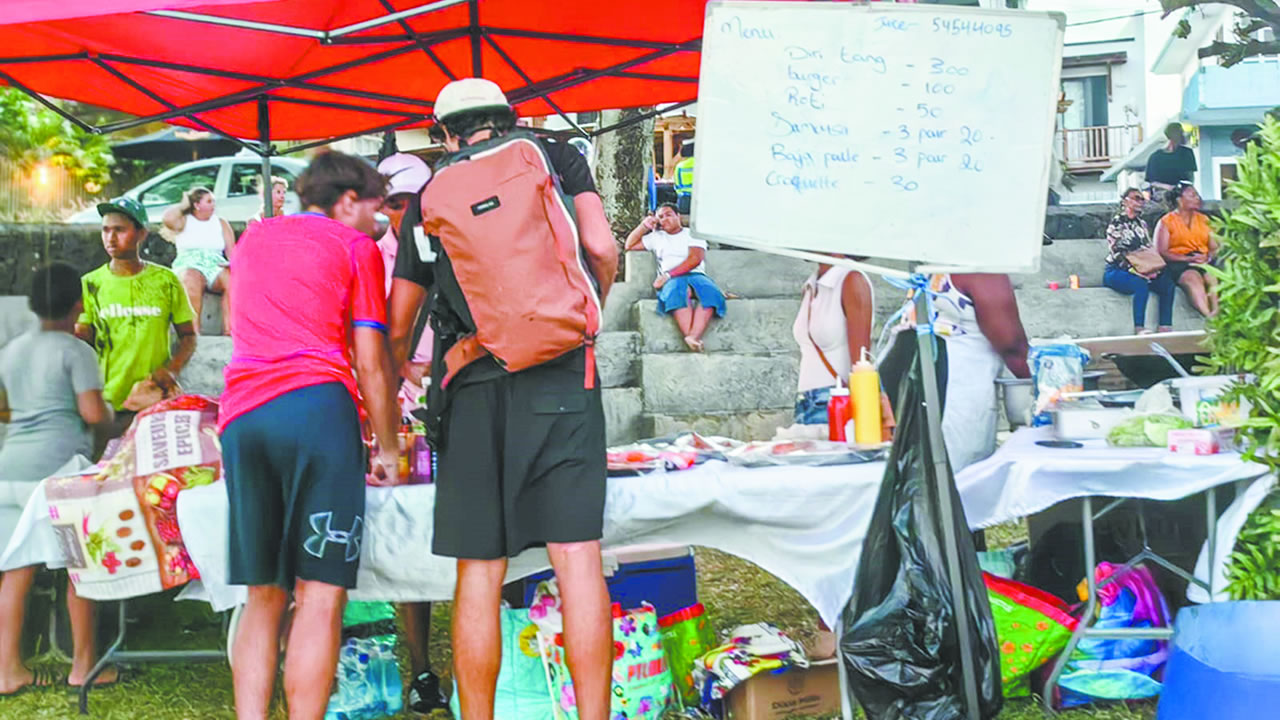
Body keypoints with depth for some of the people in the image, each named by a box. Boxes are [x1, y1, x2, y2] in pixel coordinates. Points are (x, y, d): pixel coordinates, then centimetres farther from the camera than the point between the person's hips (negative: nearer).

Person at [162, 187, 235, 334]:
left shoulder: (221, 223, 22)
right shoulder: (184, 221, 14)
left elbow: (231, 250, 12)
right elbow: (168, 219, -10)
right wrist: (183, 205, 7)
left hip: (216, 267, 2)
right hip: (189, 267, -2)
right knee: (192, 280, -40)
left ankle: (228, 329, -37)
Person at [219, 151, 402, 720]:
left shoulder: (252, 238, 25)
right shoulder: (355, 246, 8)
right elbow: (370, 362, 3)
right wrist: (388, 447, 12)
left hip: (240, 416, 5)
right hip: (316, 405, -5)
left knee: (263, 596, 9)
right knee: (321, 592, -6)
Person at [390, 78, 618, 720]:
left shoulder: (433, 196, 16)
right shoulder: (558, 159, 13)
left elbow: (396, 327, 17)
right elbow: (601, 249, -1)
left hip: (473, 385, 1)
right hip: (561, 375, -1)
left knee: (479, 571, 4)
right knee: (577, 557, -3)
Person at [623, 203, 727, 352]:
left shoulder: (693, 234, 16)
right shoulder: (657, 237, 28)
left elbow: (695, 259, -1)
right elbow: (629, 245, 27)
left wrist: (668, 275, -12)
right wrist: (644, 225, 16)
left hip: (696, 275, 0)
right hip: (671, 280, 0)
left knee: (710, 291, -38)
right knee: (678, 290, -40)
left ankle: (692, 338, -58)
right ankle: (694, 343, -55)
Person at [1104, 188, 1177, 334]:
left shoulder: (1142, 223, 18)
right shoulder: (1117, 223, -4)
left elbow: (1150, 250, 15)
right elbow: (1116, 254, -13)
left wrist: (1154, 268, -6)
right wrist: (1135, 270, -23)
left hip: (1142, 269, 7)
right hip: (1116, 272, -7)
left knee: (1167, 282, -19)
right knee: (1141, 283, -36)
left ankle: (1165, 328, -24)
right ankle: (1139, 329, -39)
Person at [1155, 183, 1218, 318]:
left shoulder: (1203, 219, 23)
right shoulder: (1166, 222, 8)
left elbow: (1214, 247, 18)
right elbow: (1161, 253, -2)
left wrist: (1208, 257, -7)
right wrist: (1189, 259, -13)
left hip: (1205, 262, 4)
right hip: (1178, 263, -4)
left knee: (1213, 277, -32)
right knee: (1193, 278, -37)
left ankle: (1216, 313, -50)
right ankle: (1209, 316, -54)